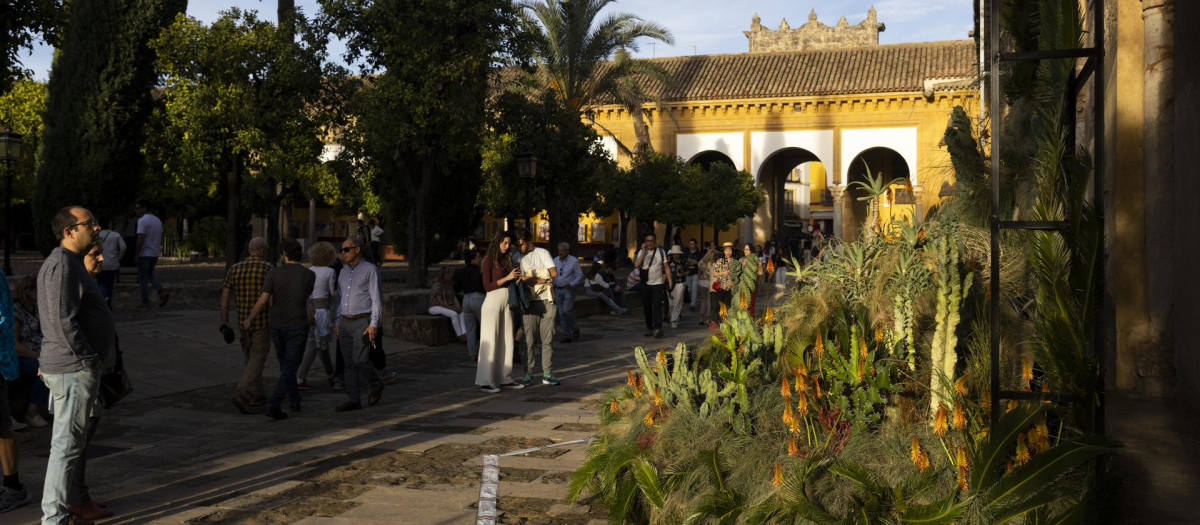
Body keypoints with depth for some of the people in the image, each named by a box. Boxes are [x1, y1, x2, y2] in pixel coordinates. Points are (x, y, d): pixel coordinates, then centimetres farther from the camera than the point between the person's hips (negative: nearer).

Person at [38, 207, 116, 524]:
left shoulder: (72, 263, 16)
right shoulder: (62, 265, -18)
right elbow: (63, 320, -24)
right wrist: (89, 358, -19)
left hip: (81, 367, 11)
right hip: (73, 369, -11)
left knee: (78, 438, 21)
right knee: (68, 443, -6)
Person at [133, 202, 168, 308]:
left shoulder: (142, 220, -14)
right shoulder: (158, 220, 10)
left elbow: (140, 239, -19)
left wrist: (136, 254, -13)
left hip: (145, 253, -7)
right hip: (155, 253, 7)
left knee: (143, 278, 2)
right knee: (150, 275, 20)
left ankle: (145, 302, 3)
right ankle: (161, 293, 1)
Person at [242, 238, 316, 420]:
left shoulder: (274, 272, -8)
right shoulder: (310, 276, -6)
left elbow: (263, 301, -12)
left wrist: (249, 320, 4)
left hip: (276, 327, 2)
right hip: (297, 328, -2)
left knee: (285, 365, 21)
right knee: (290, 368, 0)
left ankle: (294, 401, 31)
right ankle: (273, 405, -15)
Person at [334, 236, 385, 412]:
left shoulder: (370, 270, -6)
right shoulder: (343, 272, 14)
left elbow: (375, 299, -10)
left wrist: (374, 324, -17)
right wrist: (337, 323, 13)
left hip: (363, 322, -7)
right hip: (345, 323, 7)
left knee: (360, 361, -13)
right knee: (349, 364, 4)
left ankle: (376, 385, 13)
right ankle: (354, 400, 7)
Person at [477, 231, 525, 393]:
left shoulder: (507, 260, 13)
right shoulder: (489, 260, -7)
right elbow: (487, 286, -12)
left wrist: (518, 278, -1)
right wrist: (507, 278, -17)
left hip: (506, 303, 7)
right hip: (493, 303, -7)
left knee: (506, 342, 8)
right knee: (490, 342, -5)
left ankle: (505, 379, 15)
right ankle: (485, 382, -2)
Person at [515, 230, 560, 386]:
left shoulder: (542, 253, 8)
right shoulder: (519, 258, 4)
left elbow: (554, 273, -2)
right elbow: (524, 280, -7)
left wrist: (531, 278, -4)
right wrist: (543, 280, -11)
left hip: (547, 301, 1)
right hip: (530, 302, -1)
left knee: (548, 339, 2)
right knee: (529, 340, -3)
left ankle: (548, 374, 6)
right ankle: (528, 374, 2)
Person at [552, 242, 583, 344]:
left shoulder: (574, 261, -4)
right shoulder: (555, 260, 9)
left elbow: (579, 276, -3)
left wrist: (571, 284, -17)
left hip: (568, 290, -5)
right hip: (557, 290, 5)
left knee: (566, 311, -16)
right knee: (561, 314, 4)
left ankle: (575, 329, 7)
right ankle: (568, 336, 11)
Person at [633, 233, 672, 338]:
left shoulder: (661, 252, 4)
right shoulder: (641, 252, 5)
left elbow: (666, 268, 4)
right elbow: (637, 264, -12)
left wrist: (669, 280, -6)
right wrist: (643, 251, -14)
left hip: (658, 283, -2)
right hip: (645, 284, 2)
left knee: (657, 306, -13)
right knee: (646, 307, 7)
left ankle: (658, 329, -18)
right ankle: (649, 328, 17)